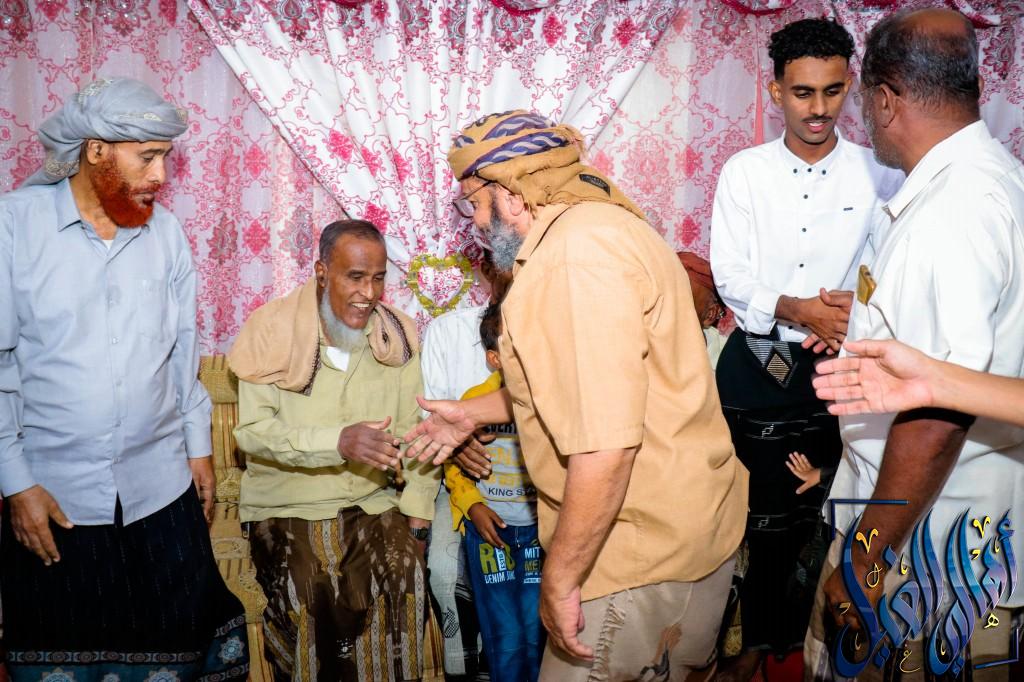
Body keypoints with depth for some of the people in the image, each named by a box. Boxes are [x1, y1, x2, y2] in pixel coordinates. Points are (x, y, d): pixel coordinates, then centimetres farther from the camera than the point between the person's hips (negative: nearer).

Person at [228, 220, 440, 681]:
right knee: (302, 601, -20)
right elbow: (253, 429, -13)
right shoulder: (272, 330, -6)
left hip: (372, 504, 2)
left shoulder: (397, 335, 2)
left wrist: (416, 512, -7)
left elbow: (414, 430, 2)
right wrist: (338, 441, -26)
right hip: (287, 507, -2)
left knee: (403, 576, -19)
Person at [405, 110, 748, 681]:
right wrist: (477, 412, 27)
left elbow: (605, 447, -30)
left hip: (643, 552, -10)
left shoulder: (576, 253, -25)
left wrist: (559, 581, -21)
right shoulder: (597, 226, 11)